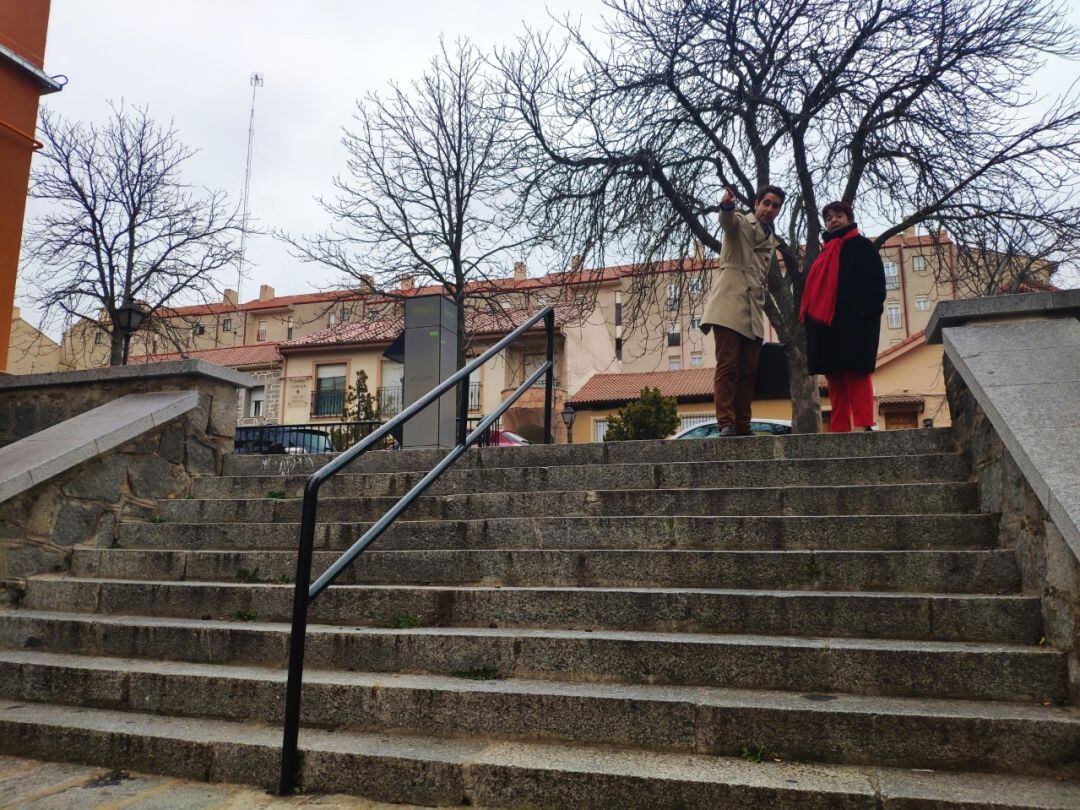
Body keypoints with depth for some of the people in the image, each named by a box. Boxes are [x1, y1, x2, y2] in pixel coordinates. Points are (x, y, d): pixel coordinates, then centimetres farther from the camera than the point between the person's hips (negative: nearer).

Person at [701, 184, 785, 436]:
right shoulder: (740, 223, 6)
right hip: (729, 305, -7)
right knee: (727, 366, -12)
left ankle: (742, 427, 4)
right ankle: (726, 424, -14)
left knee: (748, 371, 2)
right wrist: (727, 206, -42)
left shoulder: (770, 241, 26)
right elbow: (727, 220, -19)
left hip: (754, 313, 7)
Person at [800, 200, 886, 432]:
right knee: (834, 377, 3)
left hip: (854, 321, -7)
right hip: (825, 322, 7)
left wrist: (869, 312, -17)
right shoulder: (826, 253, 25)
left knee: (854, 372, -11)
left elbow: (875, 282, -4)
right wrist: (808, 313, 10)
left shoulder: (861, 246, 6)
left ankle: (863, 425, -12)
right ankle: (839, 429, 4)